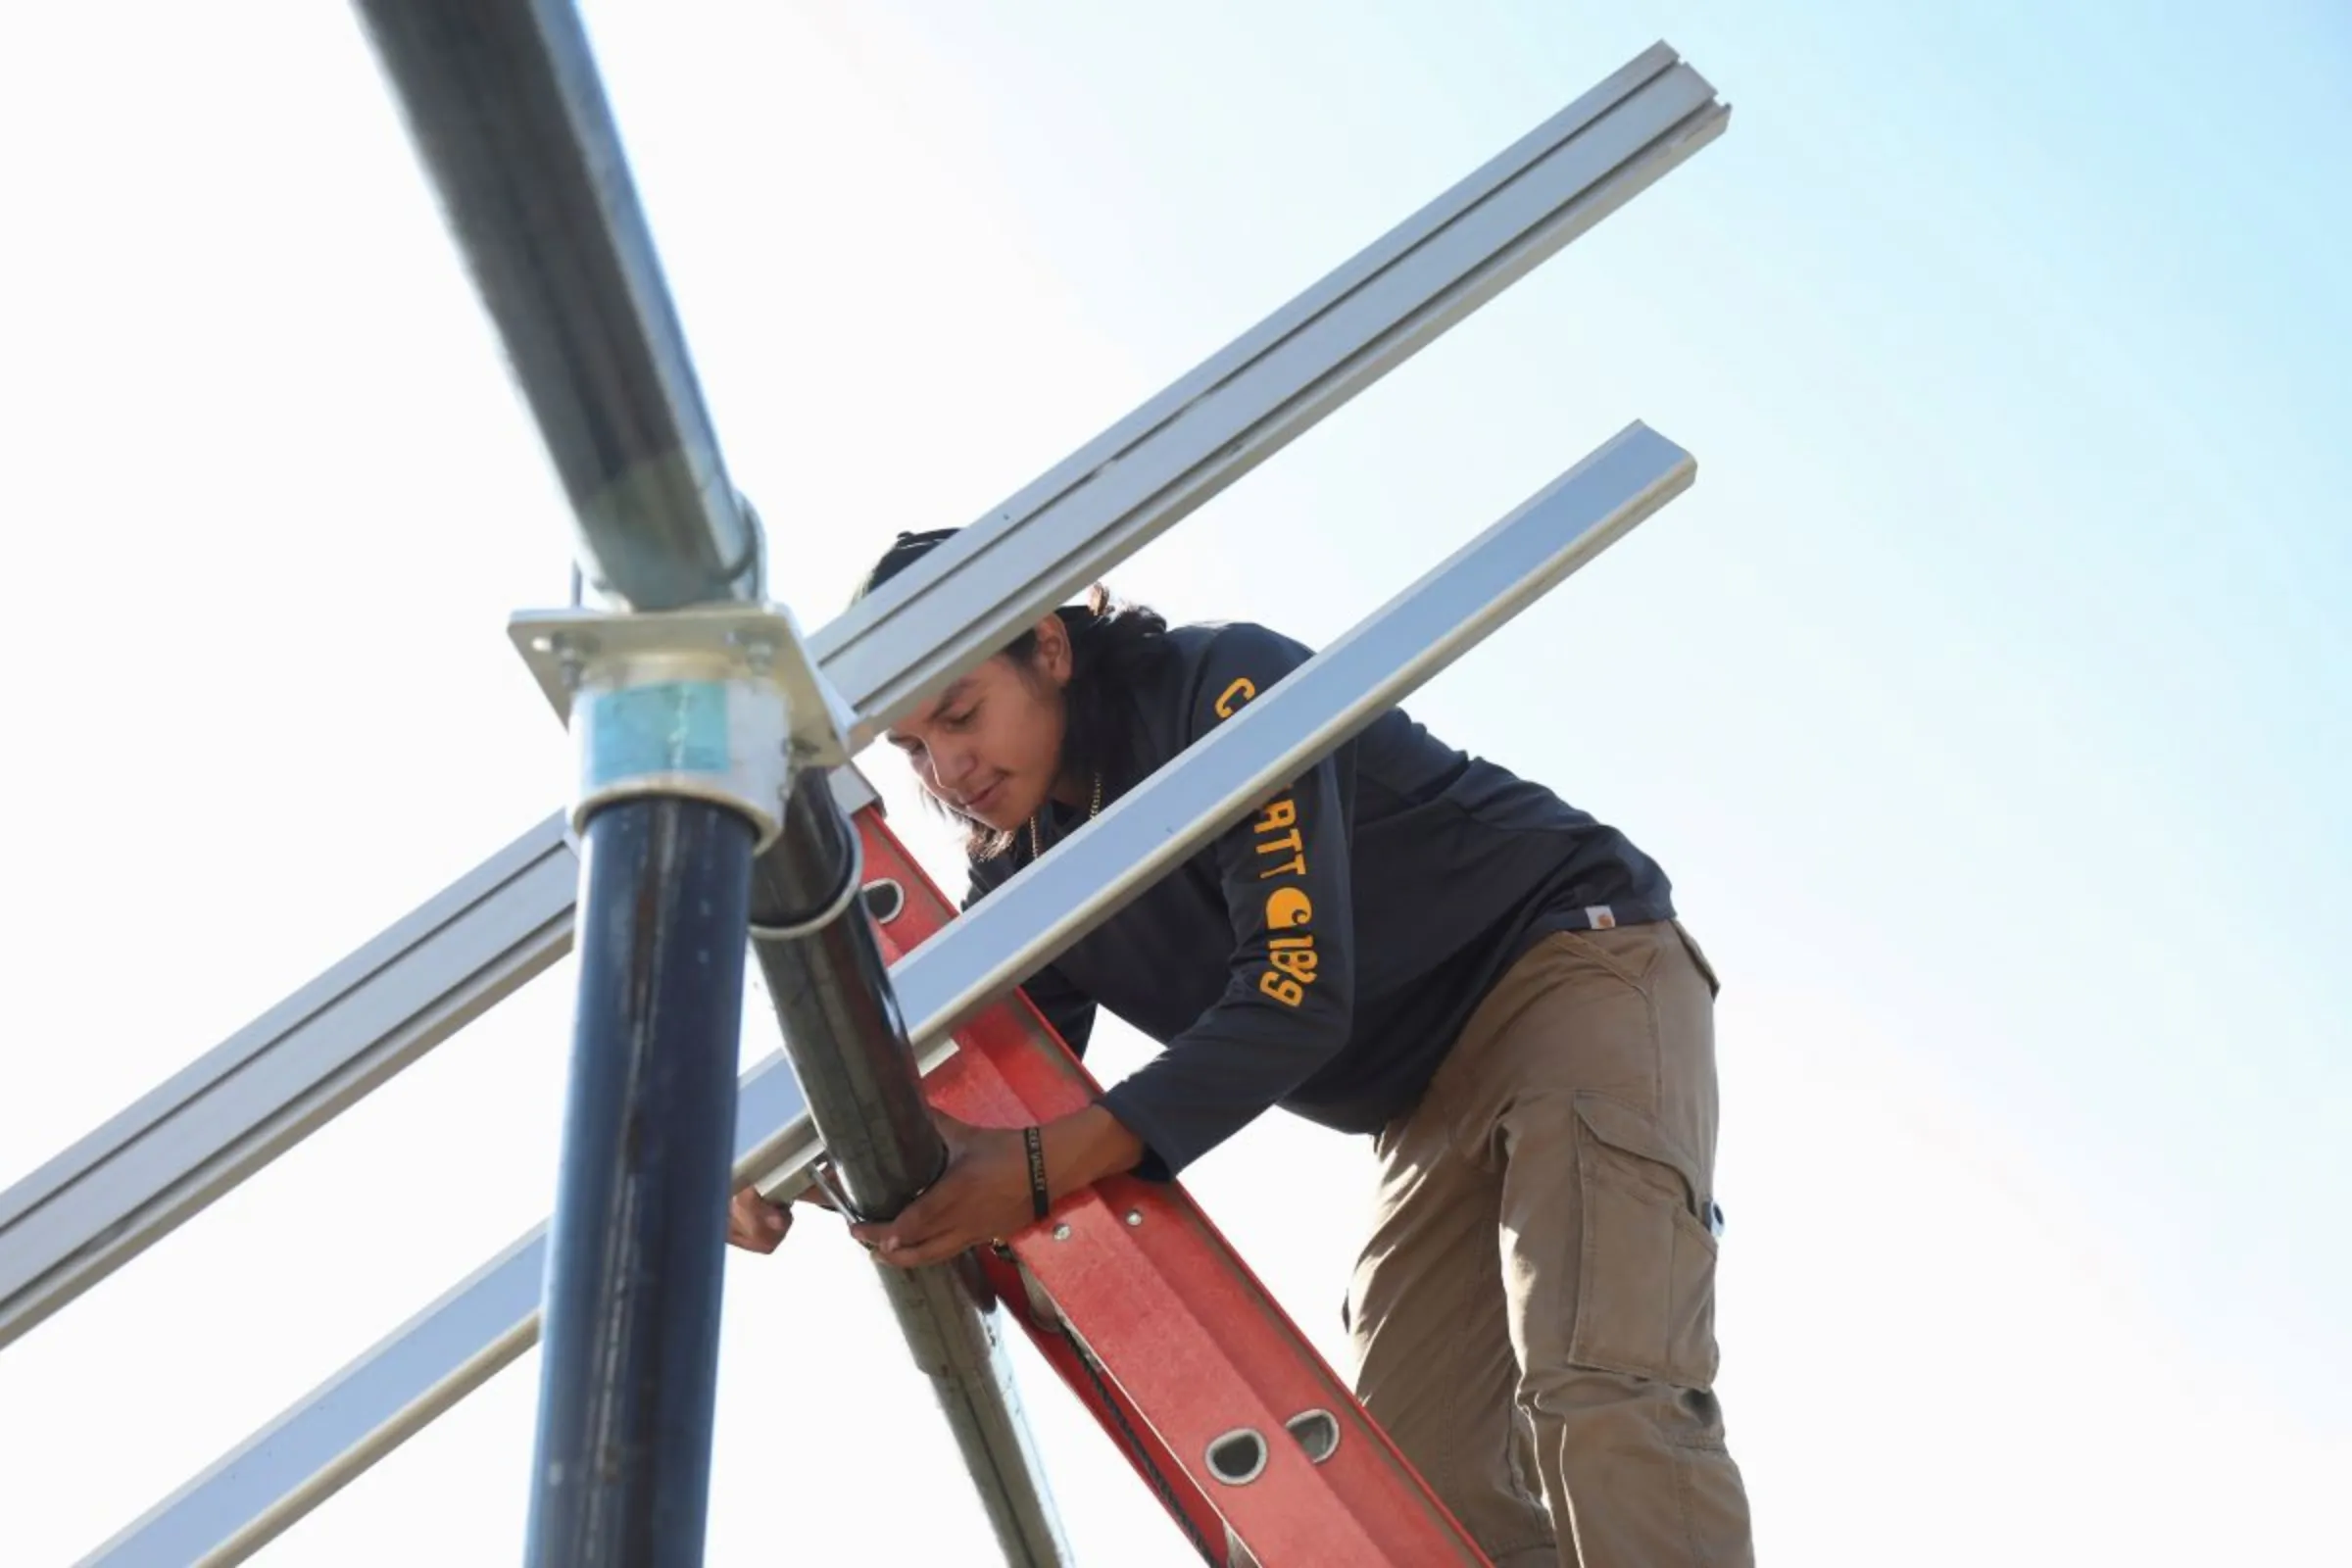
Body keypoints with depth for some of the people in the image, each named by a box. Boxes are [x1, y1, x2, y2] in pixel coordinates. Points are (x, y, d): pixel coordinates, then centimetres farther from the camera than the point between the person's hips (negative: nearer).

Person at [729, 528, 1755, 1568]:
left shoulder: (1226, 686, -20)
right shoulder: (1021, 887, 2)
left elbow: (1298, 992, -29)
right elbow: (987, 1106, 0)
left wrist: (1046, 1166, -37)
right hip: (1438, 1107, 8)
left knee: (1601, 1402, -27)